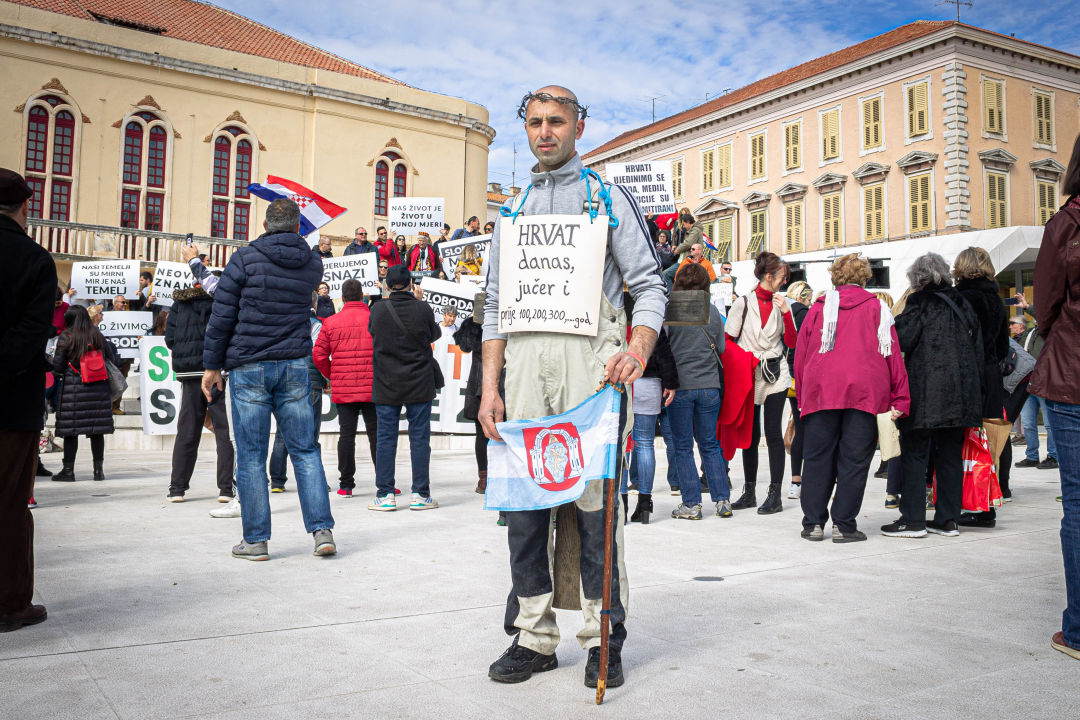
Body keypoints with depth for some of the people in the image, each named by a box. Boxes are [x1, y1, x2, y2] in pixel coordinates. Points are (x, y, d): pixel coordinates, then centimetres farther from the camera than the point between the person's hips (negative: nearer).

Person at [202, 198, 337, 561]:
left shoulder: (245, 258, -5)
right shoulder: (313, 265, 5)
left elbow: (222, 316, -5)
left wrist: (212, 364, 3)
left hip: (249, 367, -3)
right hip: (295, 367, 3)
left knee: (251, 456, 3)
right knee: (305, 450, 9)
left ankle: (255, 539, 8)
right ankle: (322, 530, 4)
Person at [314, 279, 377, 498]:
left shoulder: (331, 323, 1)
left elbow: (319, 356, 0)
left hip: (342, 389, 2)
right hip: (372, 388, -1)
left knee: (346, 435, 7)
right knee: (376, 434, 5)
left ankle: (346, 485, 9)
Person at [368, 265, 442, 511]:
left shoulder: (377, 311, -5)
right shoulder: (423, 309, -8)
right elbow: (435, 334, 9)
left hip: (386, 386, 1)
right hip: (419, 384, -1)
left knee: (386, 438, 6)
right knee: (419, 437, 5)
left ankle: (385, 495, 8)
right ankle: (420, 494, 6)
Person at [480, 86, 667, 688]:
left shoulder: (609, 198, 10)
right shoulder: (514, 210, 21)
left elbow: (650, 285, 2)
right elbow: (496, 305, 17)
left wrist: (639, 350, -17)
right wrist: (490, 387, 7)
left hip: (589, 354, -4)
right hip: (524, 356, 4)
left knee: (595, 496, -5)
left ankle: (604, 640, 7)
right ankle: (534, 637, 12)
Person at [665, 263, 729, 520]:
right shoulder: (713, 312, 3)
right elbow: (721, 350, 10)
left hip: (681, 386, -3)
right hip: (710, 386, 3)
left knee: (683, 447, 5)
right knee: (710, 445, 13)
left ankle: (691, 504, 5)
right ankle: (723, 500, 12)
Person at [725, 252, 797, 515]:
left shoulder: (782, 304, 8)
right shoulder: (743, 303, 0)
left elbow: (792, 343, 2)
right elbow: (727, 340, 3)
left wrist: (786, 312, -7)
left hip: (775, 375, 1)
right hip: (748, 375, 0)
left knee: (773, 432, -4)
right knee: (750, 433, 5)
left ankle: (775, 494, 0)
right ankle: (749, 492, 15)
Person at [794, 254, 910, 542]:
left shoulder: (819, 308, 10)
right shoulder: (877, 308, 7)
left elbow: (800, 353, 10)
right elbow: (892, 352, 4)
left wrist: (801, 394, 17)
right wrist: (900, 399, 4)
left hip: (821, 391, 1)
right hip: (865, 393, -1)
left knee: (817, 458, 7)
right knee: (854, 459, 2)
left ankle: (813, 523, 8)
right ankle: (843, 525, 2)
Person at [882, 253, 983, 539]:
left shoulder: (921, 303, -7)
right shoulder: (963, 304, 13)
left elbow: (901, 340, -15)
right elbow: (977, 348, 16)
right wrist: (973, 386, 20)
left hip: (925, 393, -6)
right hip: (960, 393, 6)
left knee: (915, 454, -1)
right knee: (950, 456, 10)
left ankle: (913, 520, -1)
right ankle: (947, 519, 13)